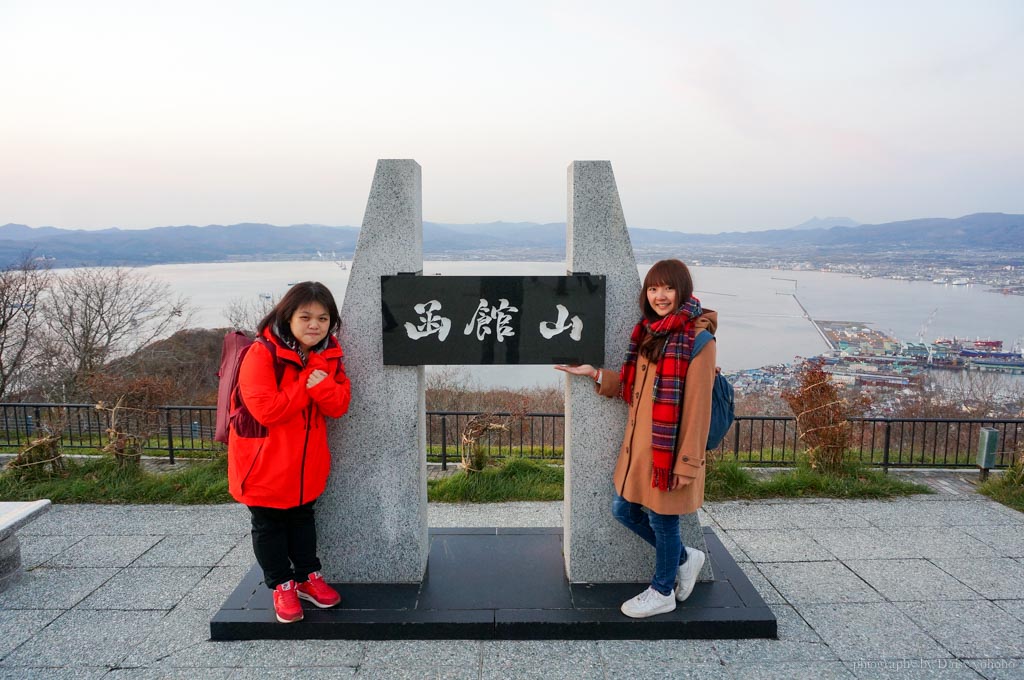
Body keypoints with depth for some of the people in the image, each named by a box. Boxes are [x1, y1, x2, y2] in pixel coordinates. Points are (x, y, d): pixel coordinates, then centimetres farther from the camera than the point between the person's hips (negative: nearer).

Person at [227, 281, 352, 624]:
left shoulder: (329, 356, -3)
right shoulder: (262, 354, -21)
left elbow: (340, 405, -9)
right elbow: (265, 410, -29)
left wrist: (322, 386, -28)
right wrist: (305, 387, -24)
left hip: (306, 462, 5)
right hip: (265, 462, -5)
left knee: (302, 518, 20)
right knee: (269, 525, 11)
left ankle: (307, 576, 36)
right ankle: (282, 584, 27)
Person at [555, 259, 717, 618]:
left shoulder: (697, 338, -15)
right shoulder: (648, 332, 9)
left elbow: (697, 407, -17)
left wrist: (687, 463, -18)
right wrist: (594, 373, 7)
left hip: (669, 449, -8)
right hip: (638, 444, 8)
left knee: (662, 519, 8)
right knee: (624, 509, 16)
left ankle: (662, 592, 32)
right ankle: (684, 557, 38)